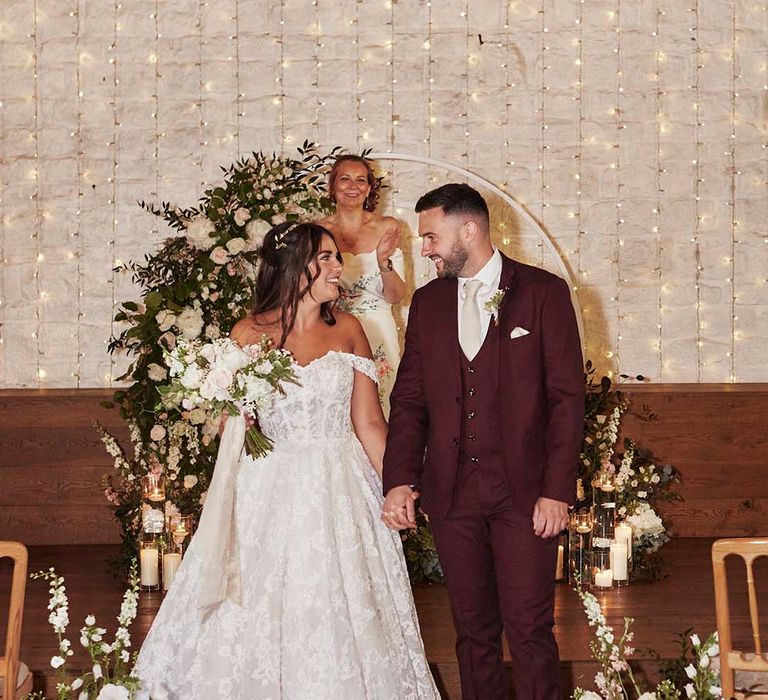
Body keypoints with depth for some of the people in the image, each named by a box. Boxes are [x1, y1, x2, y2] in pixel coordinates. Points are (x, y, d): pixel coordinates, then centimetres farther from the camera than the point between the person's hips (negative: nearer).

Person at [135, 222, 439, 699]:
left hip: (339, 493, 2)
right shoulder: (250, 335, -2)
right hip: (271, 494, -2)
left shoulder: (347, 330, 4)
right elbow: (234, 427, 1)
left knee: (343, 620, 5)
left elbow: (369, 422, 4)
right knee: (261, 619, 2)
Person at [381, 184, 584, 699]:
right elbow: (409, 399, 11)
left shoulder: (543, 292, -2)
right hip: (452, 492, 4)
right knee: (473, 629, 10)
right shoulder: (428, 302, 11)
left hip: (524, 491, -4)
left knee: (530, 629, -4)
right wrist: (400, 480, -3)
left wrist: (557, 489, -10)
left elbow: (567, 396, -4)